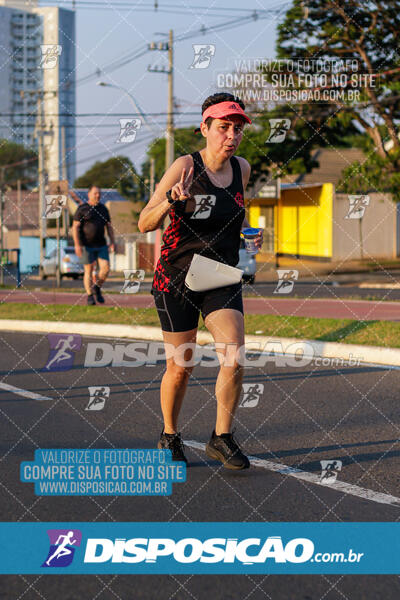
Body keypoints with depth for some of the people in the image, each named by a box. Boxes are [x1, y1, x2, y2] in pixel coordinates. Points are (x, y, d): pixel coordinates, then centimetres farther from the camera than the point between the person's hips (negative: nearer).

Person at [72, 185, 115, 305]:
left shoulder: (103, 209, 10)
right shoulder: (82, 209, -4)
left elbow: (109, 227, 14)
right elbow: (75, 227, -8)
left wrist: (112, 242, 3)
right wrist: (77, 244, -16)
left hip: (101, 245, 4)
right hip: (87, 245, -4)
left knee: (105, 268, -7)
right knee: (89, 270, 0)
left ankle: (97, 288, 17)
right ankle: (90, 296, 9)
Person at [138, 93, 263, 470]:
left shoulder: (242, 168, 3)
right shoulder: (185, 167, -12)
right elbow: (144, 223, -12)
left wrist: (249, 233, 6)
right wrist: (170, 201, -30)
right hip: (177, 279, -3)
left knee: (234, 358, -14)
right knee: (180, 367, 4)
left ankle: (221, 438, 3)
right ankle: (169, 436, 29)